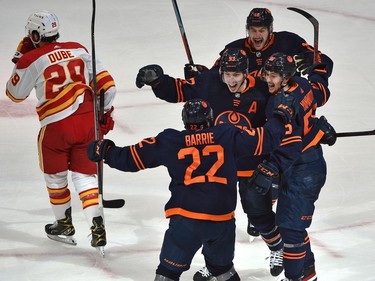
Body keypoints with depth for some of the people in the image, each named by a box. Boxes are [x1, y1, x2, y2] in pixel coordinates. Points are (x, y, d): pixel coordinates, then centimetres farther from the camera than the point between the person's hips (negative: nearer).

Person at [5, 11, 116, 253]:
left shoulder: (31, 60, -5)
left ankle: (64, 226, 31)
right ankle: (98, 228, -3)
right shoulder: (78, 50, 7)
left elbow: (15, 94, 9)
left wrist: (20, 57, 16)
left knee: (55, 176, 19)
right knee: (85, 175, 11)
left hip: (56, 126, -3)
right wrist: (105, 112, 21)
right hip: (87, 122, 3)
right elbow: (106, 81, 8)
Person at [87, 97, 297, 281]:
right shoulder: (228, 136, 4)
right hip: (222, 219, 2)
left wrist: (105, 152, 25)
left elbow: (134, 157, 8)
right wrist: (281, 116, 26)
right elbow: (265, 139, 8)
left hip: (185, 219, -2)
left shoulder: (169, 142, 3)